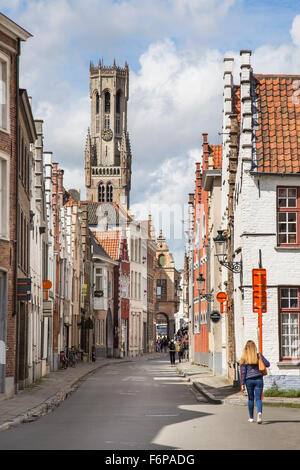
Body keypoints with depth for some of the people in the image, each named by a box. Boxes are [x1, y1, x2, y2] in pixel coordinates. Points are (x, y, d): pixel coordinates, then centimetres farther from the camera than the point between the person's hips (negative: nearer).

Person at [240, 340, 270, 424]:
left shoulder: (244, 358, -3)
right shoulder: (259, 356, -2)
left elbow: (243, 372, -4)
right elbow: (267, 364, 5)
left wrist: (242, 384, -1)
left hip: (249, 380, 0)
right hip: (258, 379, 0)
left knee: (250, 399, 14)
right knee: (258, 398, -2)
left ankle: (251, 418, 20)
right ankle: (259, 412, -28)